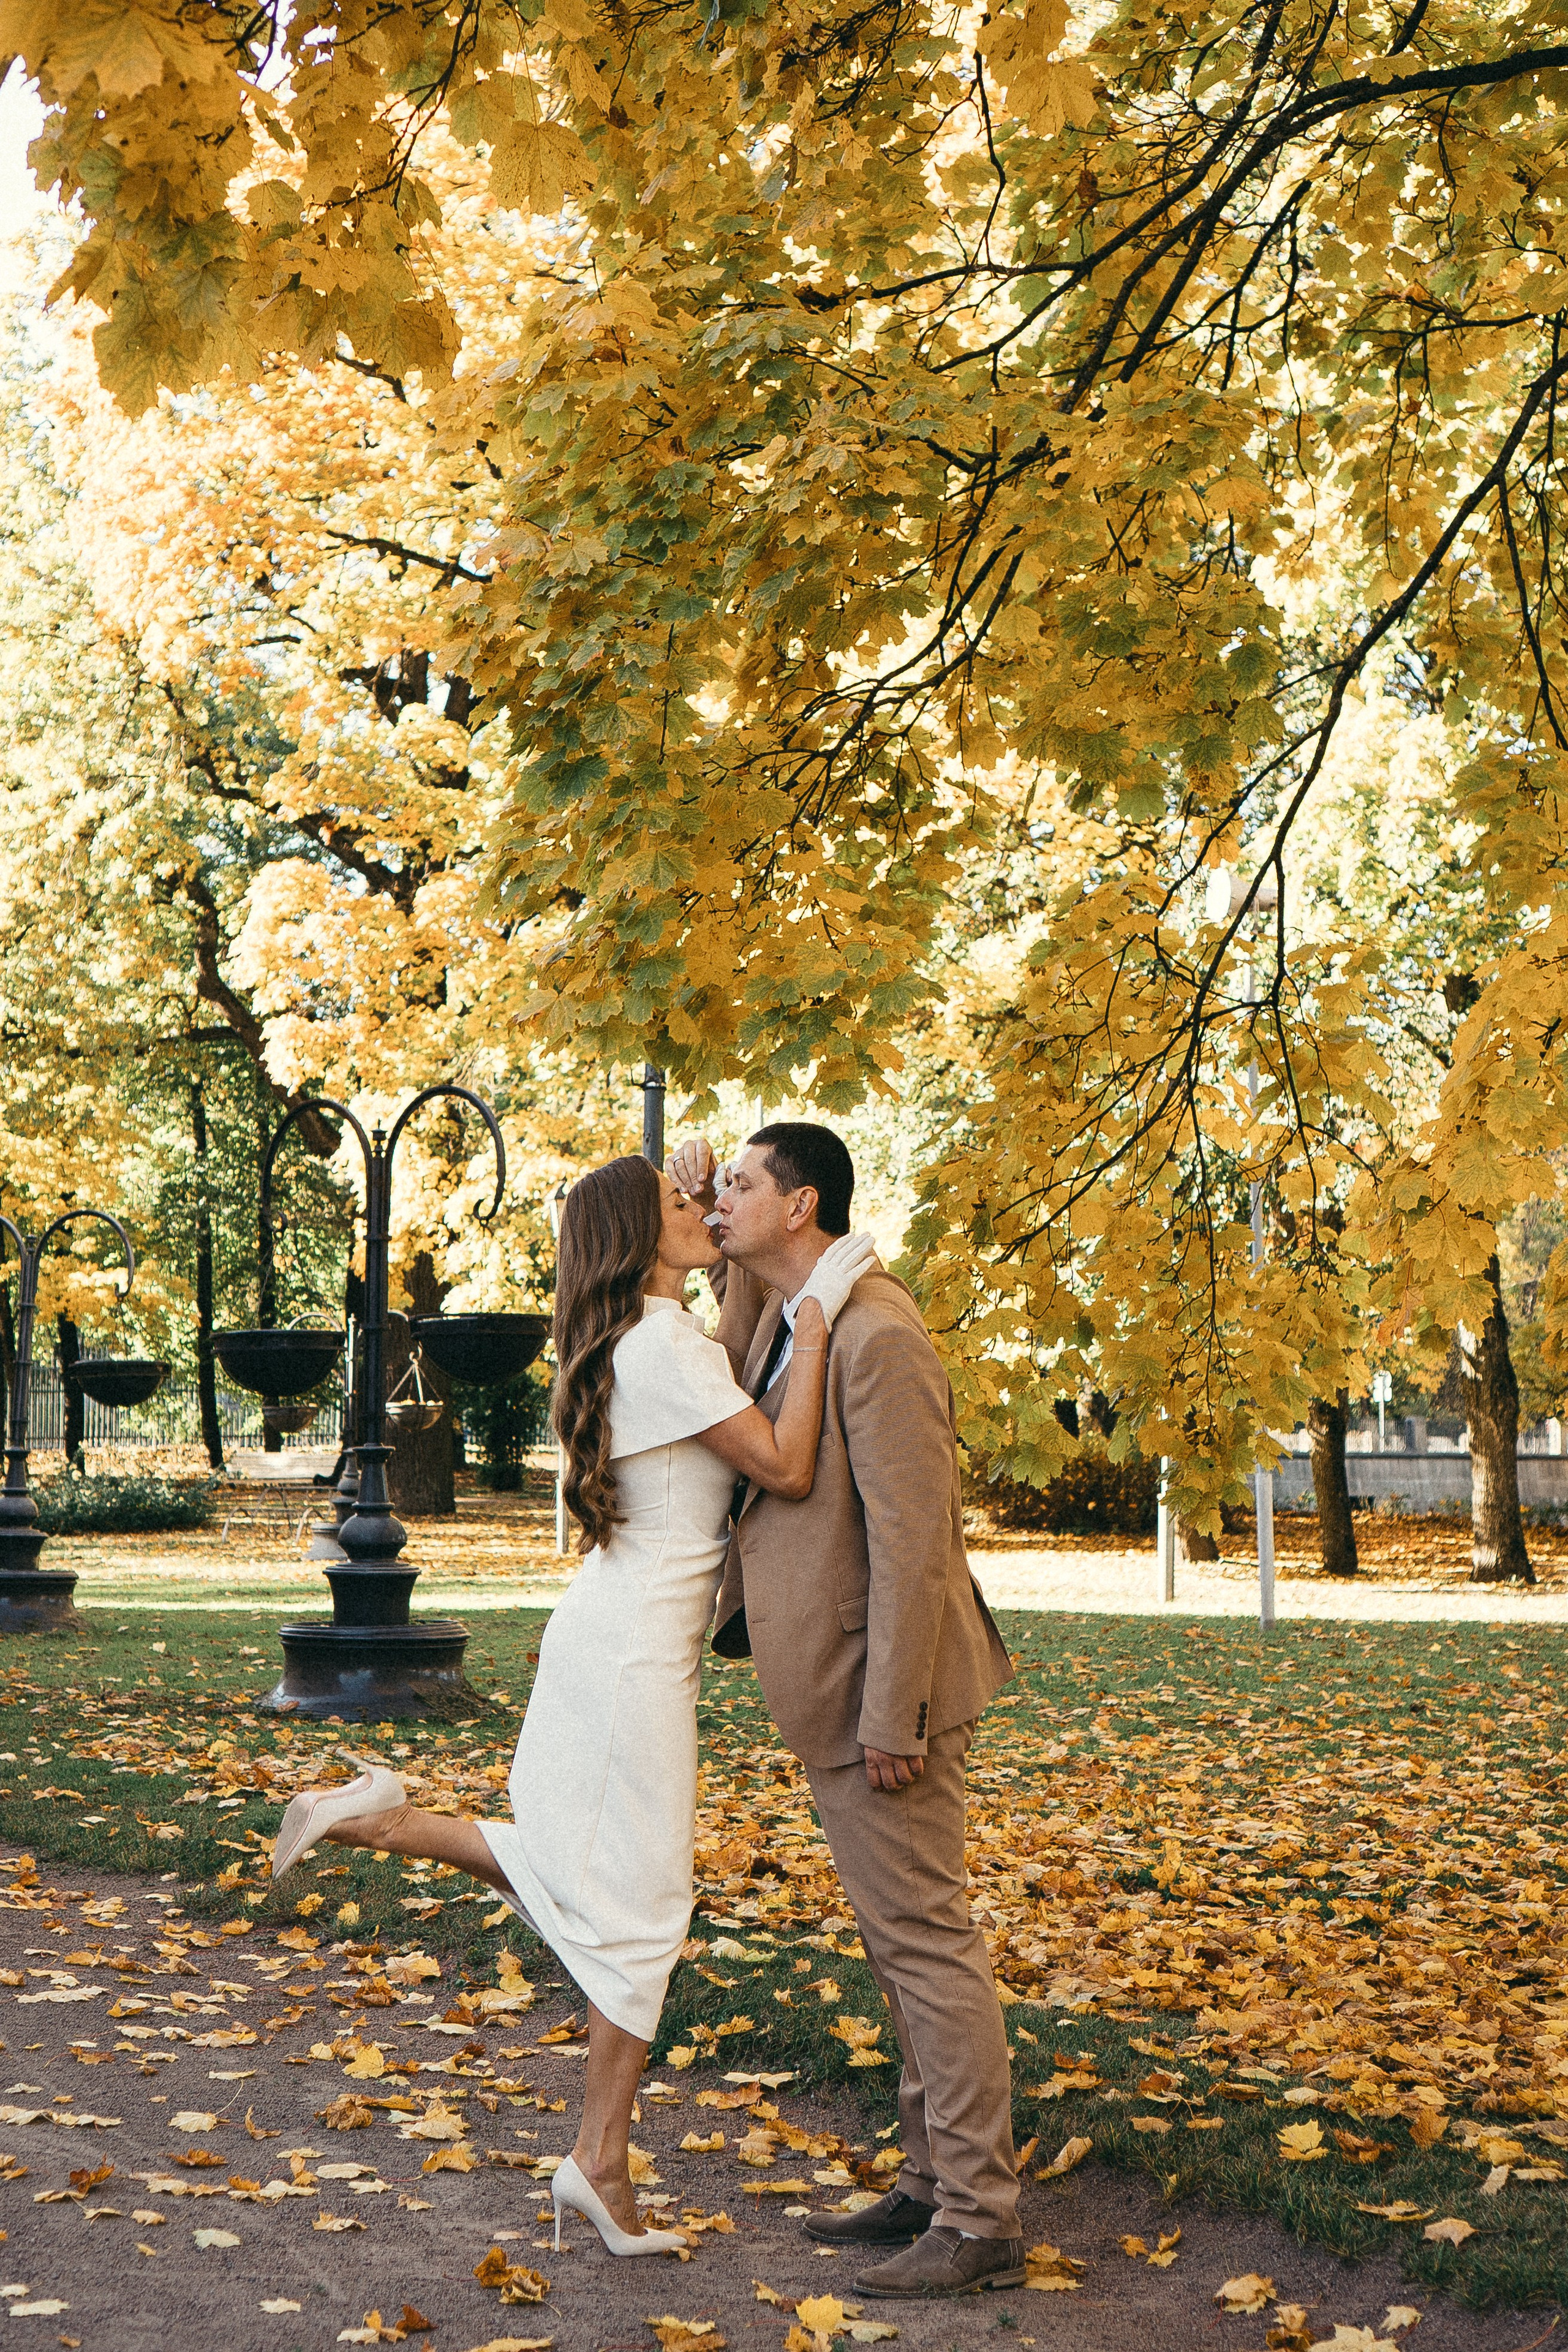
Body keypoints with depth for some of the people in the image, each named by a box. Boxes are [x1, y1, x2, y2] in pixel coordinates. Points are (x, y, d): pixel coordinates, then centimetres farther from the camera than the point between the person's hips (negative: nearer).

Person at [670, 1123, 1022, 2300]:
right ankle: (934, 2181, 25)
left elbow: (911, 1536, -23)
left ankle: (982, 2220, 3)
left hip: (882, 1688, -10)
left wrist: (892, 1717, -23)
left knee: (925, 1939, -4)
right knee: (906, 1942, 15)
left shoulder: (876, 1335, -19)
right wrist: (701, 1206, 15)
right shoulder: (786, 1317, 10)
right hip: (831, 1685, 10)